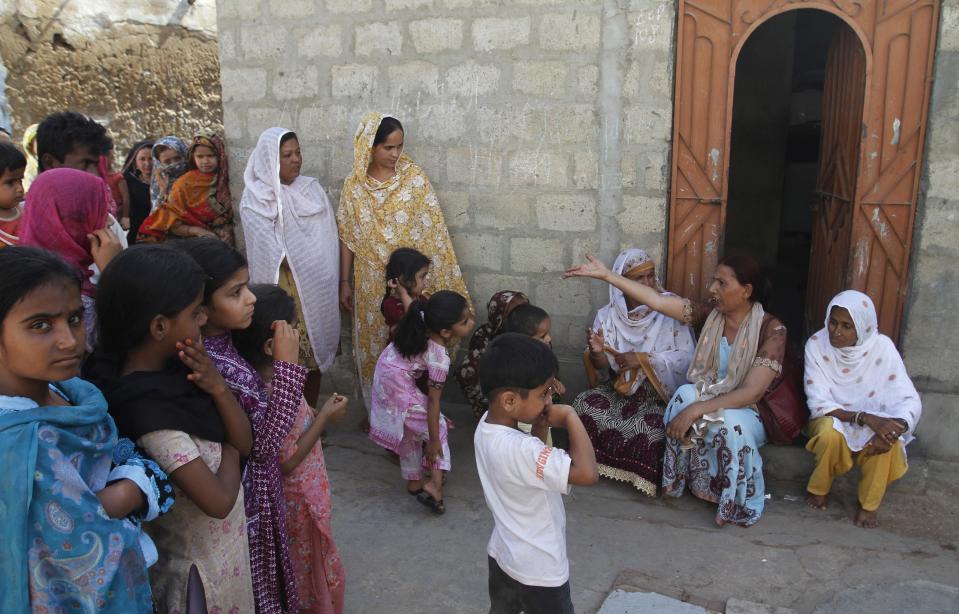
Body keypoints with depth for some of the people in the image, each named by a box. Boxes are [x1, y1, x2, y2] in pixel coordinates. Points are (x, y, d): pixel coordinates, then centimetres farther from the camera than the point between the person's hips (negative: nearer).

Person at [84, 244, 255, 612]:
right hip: (199, 560, -8)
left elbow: (244, 442, -5)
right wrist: (228, 453, -11)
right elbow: (219, 500, -29)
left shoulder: (174, 366, -9)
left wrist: (218, 388, -20)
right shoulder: (151, 412, -32)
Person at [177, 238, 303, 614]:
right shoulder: (210, 368, -32)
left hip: (255, 488, 8)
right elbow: (263, 441, -28)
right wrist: (286, 365, -28)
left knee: (259, 581, 29)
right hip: (243, 501, -8)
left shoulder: (218, 343, -5)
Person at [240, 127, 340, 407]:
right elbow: (273, 253, -10)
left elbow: (328, 240, 1)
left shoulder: (312, 189, 5)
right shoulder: (254, 200, -5)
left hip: (317, 289, 3)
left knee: (315, 352, 9)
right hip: (283, 291, -3)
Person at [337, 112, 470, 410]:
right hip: (371, 283, 2)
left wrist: (443, 279, -5)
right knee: (373, 346, 12)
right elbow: (347, 237, 3)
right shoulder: (354, 185, -3)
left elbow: (432, 231, -4)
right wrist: (344, 282, 3)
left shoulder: (415, 178, -7)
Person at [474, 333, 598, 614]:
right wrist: (570, 416, -31)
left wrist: (540, 431, -11)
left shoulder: (486, 426, -9)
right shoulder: (518, 449, -37)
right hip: (538, 569, -8)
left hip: (502, 553, 8)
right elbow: (587, 473, -43)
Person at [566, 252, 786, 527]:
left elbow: (751, 393, -26)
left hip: (744, 412, -3)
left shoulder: (772, 330, -18)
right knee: (686, 393, -30)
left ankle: (743, 501, -11)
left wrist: (695, 410, -34)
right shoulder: (710, 313, -6)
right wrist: (606, 275, -16)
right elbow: (657, 301, -11)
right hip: (707, 397, 3)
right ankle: (687, 479, -14)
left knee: (729, 423, -37)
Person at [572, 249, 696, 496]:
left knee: (651, 426, -31)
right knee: (584, 404, -22)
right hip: (620, 390, 3)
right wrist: (596, 354, -24)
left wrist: (643, 359, -20)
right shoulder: (607, 315, 0)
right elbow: (603, 371, 0)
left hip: (661, 393, -3)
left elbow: (687, 357, -12)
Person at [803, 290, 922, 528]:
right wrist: (865, 417, -34)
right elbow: (819, 404, -20)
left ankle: (868, 504, -8)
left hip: (874, 422, 1)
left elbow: (910, 401, -19)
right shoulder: (817, 344, -17)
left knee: (888, 437, -32)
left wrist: (897, 426, -41)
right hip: (830, 421, -1)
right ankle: (818, 489, -4)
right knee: (831, 432, -35)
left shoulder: (882, 347, -16)